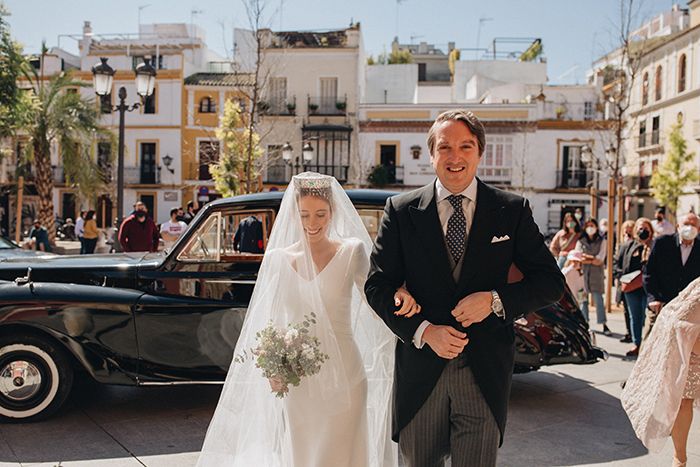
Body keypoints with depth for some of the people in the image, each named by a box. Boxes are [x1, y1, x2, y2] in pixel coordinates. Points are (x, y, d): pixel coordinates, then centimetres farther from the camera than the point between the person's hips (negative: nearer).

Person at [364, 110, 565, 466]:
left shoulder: (513, 210, 0)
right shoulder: (400, 210, -1)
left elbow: (551, 282, 2)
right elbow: (377, 286, -1)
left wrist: (496, 300, -14)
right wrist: (424, 331, -15)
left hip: (485, 373, 0)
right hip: (420, 372, 1)